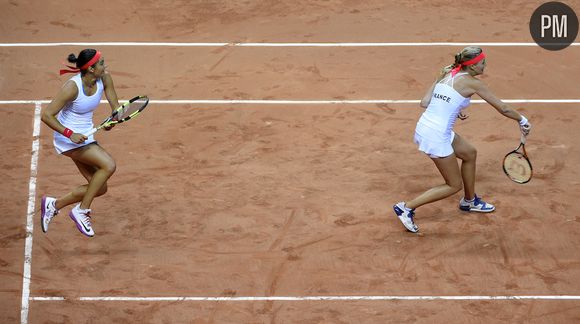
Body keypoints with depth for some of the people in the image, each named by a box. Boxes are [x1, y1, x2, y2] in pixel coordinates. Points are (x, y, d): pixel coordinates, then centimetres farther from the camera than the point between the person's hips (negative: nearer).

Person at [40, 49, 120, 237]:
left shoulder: (104, 78, -7)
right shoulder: (72, 87, -26)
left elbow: (115, 106, 4)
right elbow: (47, 115, -23)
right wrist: (70, 134, -30)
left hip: (85, 137, 8)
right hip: (67, 139, -8)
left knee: (100, 188, 2)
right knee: (108, 165, -25)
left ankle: (53, 205, 20)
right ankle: (81, 211, -11)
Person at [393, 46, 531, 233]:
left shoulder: (445, 74, 9)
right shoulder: (472, 83, -9)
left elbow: (424, 102, 8)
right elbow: (503, 109, -2)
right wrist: (521, 120, 14)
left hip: (423, 127, 8)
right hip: (436, 137, -8)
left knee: (470, 153, 27)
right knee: (454, 185, 8)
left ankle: (469, 201, 43)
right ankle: (407, 208, 4)